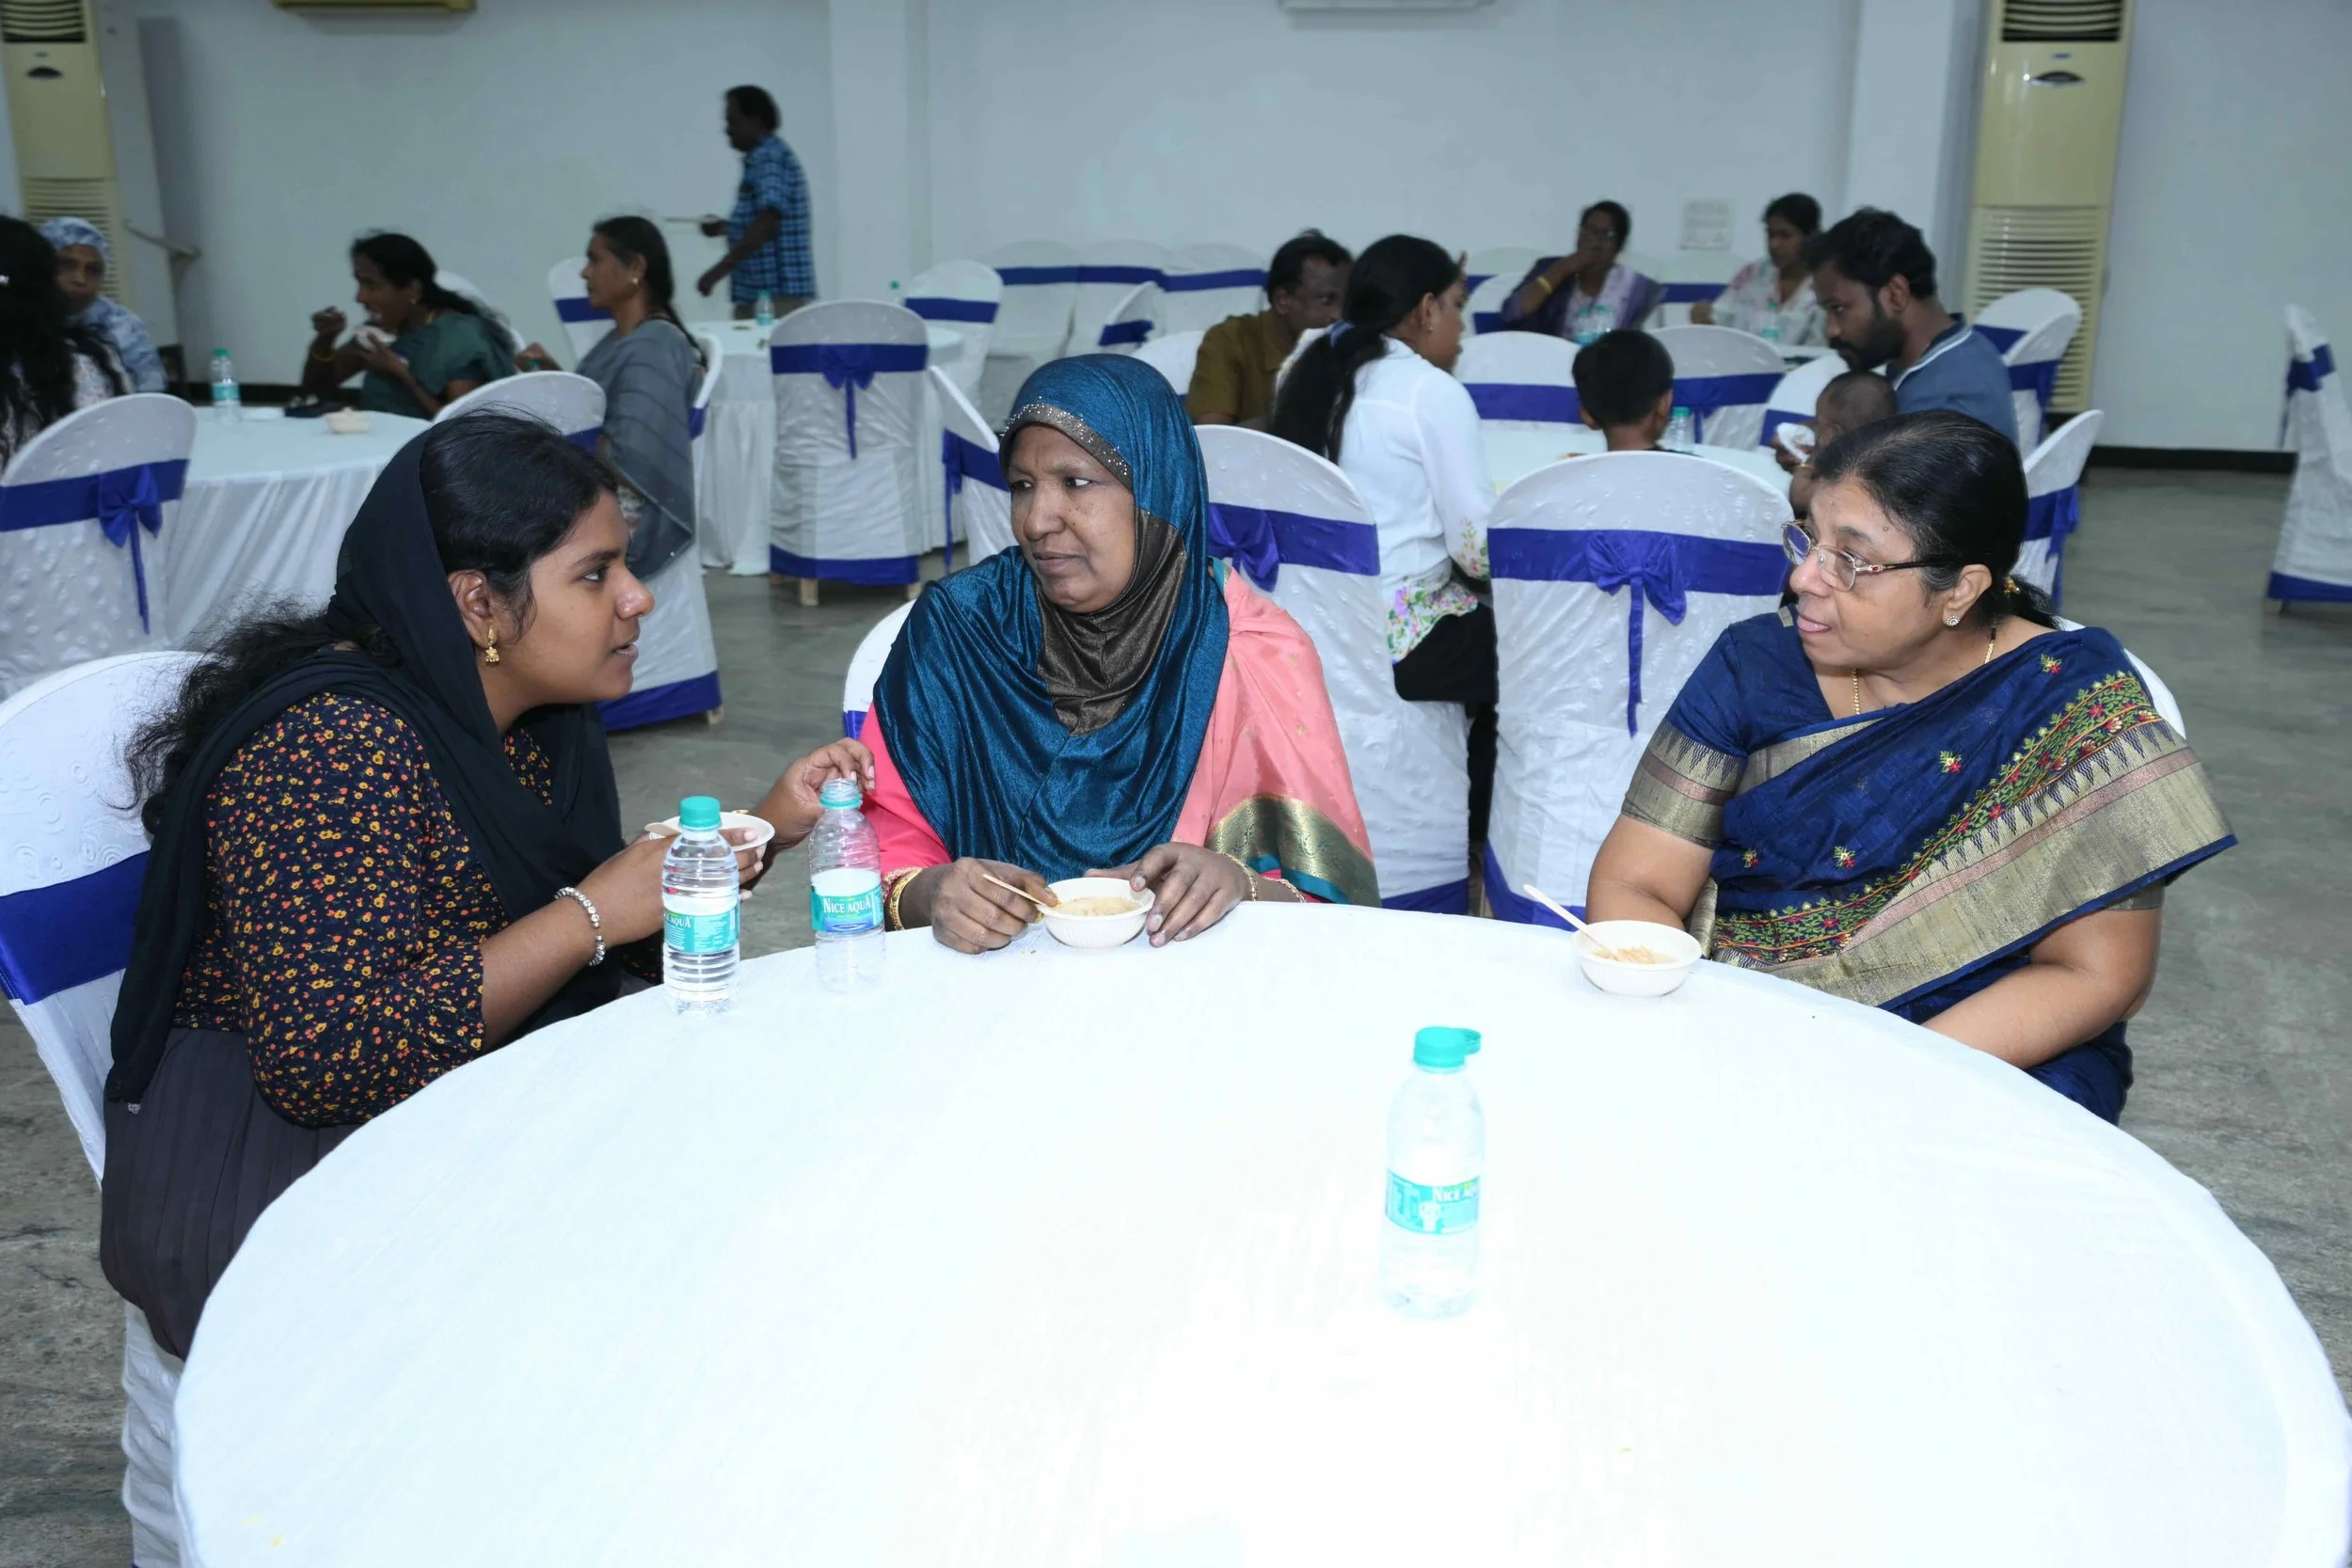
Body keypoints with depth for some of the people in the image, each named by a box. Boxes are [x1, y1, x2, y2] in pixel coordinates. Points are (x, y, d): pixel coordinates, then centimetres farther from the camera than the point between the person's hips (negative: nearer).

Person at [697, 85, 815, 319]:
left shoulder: (768, 157, -12)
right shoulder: (762, 157, 20)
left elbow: (766, 223, -24)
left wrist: (718, 271, -25)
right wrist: (726, 227, 16)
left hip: (776, 294, -10)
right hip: (759, 291, 10)